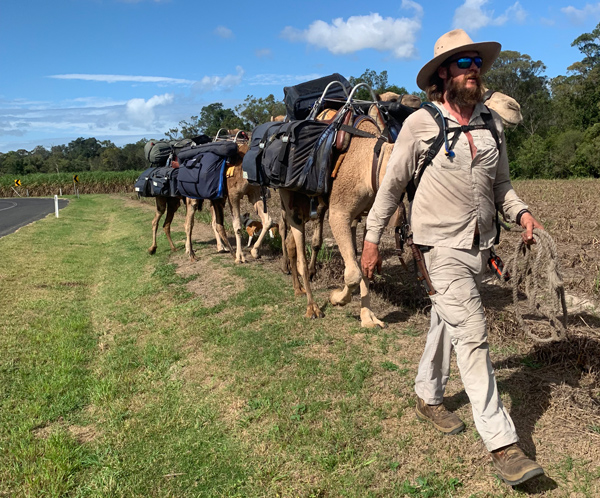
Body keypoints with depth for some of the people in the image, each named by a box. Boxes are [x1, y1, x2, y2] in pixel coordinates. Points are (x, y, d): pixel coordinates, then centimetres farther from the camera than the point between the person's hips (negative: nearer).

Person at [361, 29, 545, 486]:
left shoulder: (492, 125, 8)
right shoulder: (420, 123, -7)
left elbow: (501, 184, 16)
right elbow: (392, 184, -2)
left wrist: (521, 211, -4)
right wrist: (372, 238, -2)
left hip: (481, 244, 6)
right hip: (443, 244, -6)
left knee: (446, 323, 19)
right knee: (472, 334, -10)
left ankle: (428, 398, 39)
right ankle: (502, 444, -4)